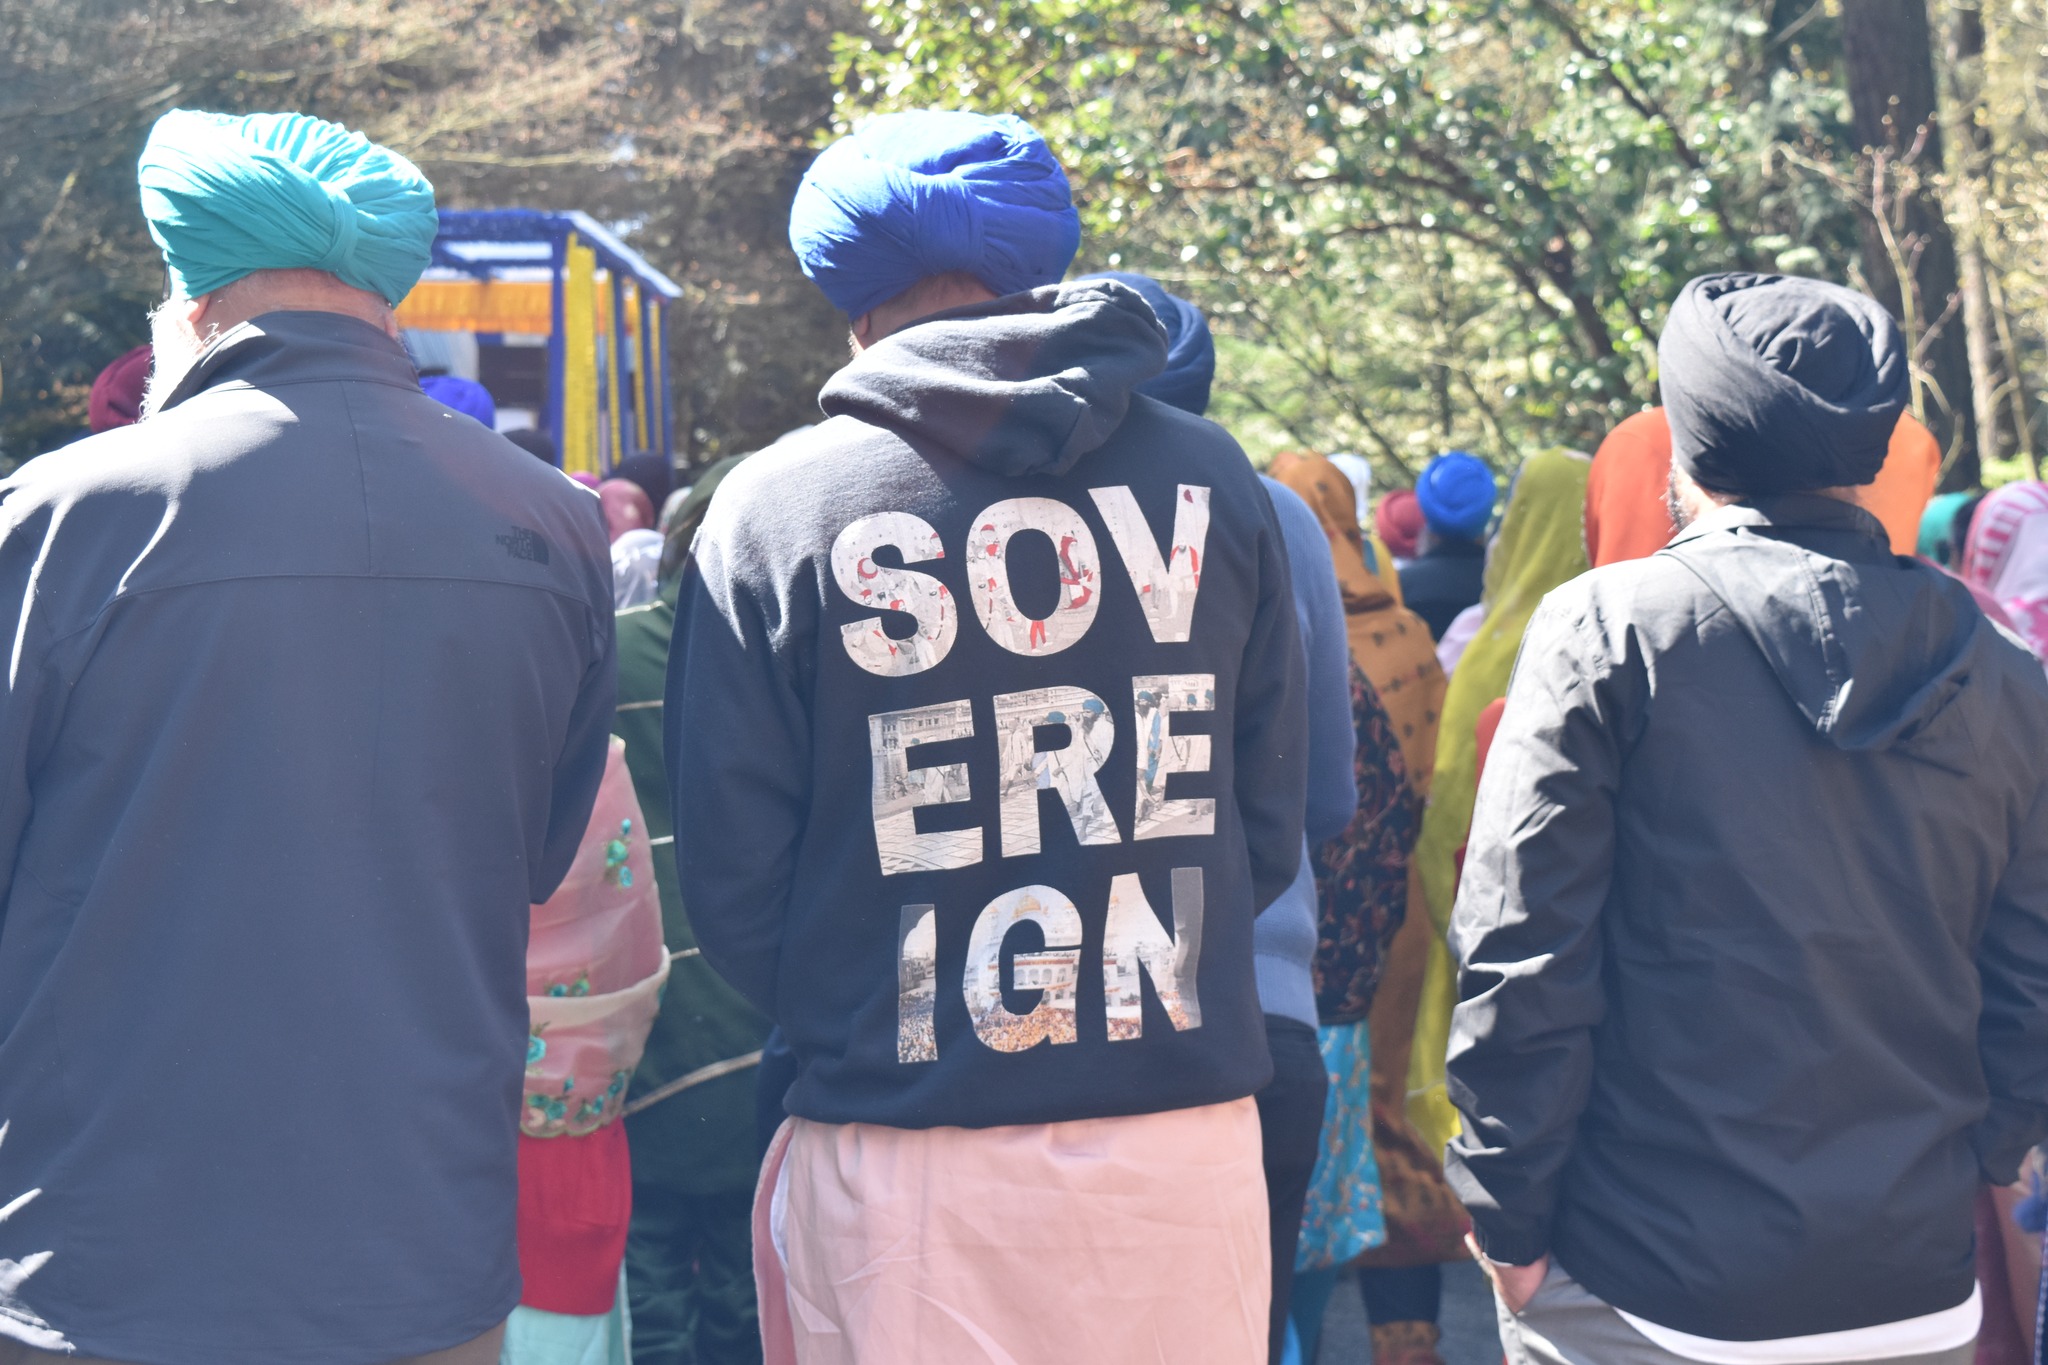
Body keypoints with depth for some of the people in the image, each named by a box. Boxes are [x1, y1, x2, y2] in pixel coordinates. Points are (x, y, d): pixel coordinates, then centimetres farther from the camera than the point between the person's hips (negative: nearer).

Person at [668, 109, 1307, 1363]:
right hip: (1183, 1146, 2)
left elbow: (733, 883, -3)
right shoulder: (1210, 476, 2)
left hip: (907, 1160, -2)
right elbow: (1274, 824, 8)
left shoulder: (775, 507, -5)